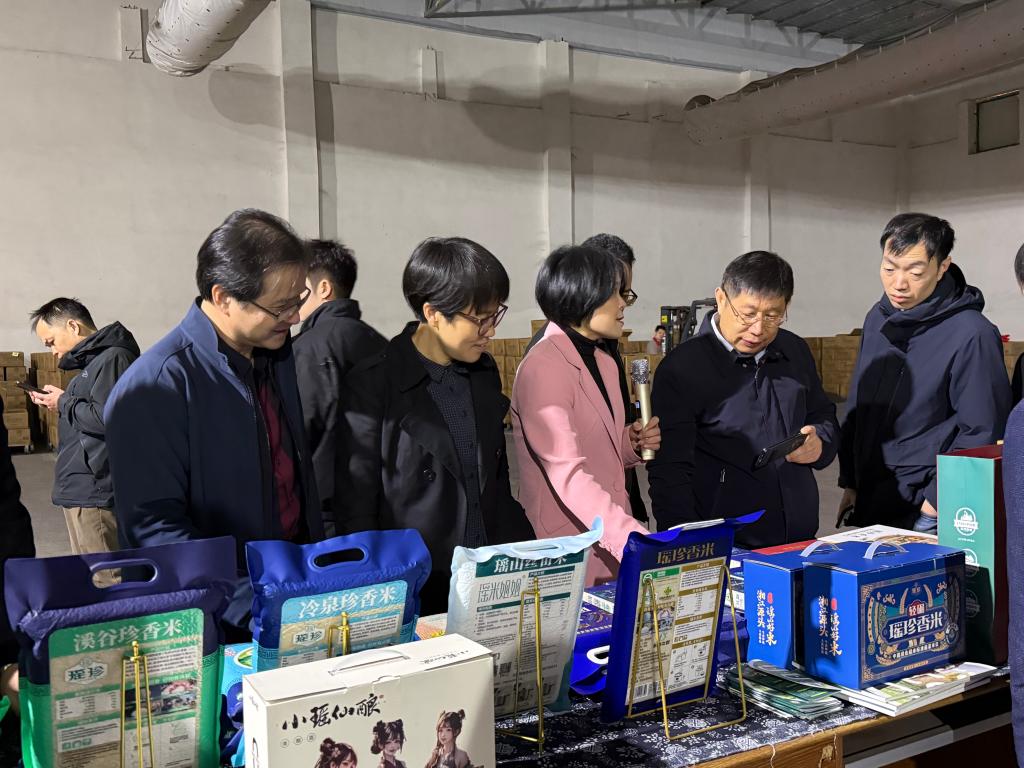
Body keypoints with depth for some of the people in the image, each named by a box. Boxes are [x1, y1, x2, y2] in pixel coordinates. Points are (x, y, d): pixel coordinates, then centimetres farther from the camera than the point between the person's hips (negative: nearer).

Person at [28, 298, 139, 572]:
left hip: (93, 491, -11)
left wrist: (64, 403, -9)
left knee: (102, 583, -7)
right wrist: (61, 405, 10)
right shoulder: (96, 360, 18)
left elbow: (106, 418, -23)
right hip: (84, 488, 11)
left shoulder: (113, 357, -13)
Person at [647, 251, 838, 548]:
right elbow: (670, 471, -13)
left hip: (800, 537, 4)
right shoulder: (682, 368, -9)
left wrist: (820, 444, 1)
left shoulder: (795, 352, 9)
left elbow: (825, 418, 24)